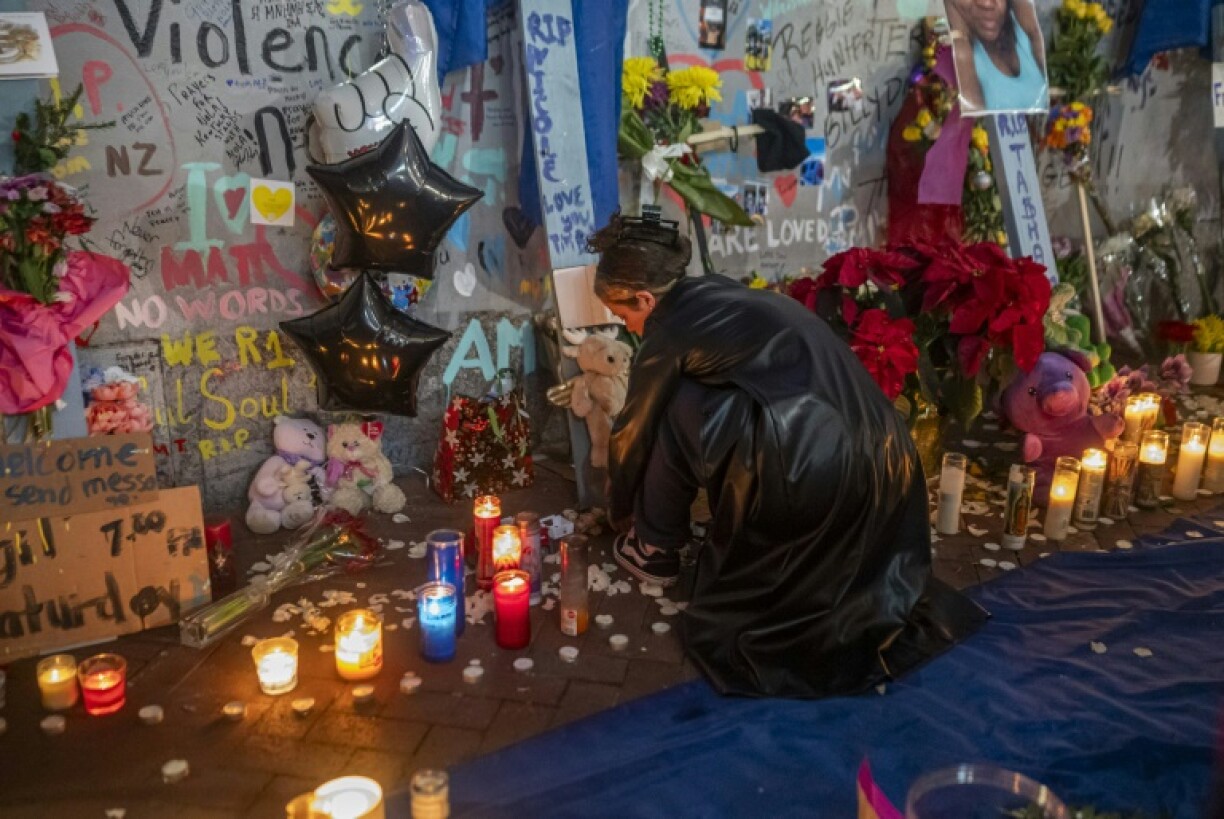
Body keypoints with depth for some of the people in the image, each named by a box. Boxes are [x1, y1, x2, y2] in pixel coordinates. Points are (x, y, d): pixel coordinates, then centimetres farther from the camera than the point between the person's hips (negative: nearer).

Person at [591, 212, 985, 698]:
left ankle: (654, 549, 18)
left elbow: (633, 434, 12)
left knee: (675, 408, 2)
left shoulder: (670, 330, -2)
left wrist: (620, 511, 30)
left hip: (812, 472, -8)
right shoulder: (719, 295, 21)